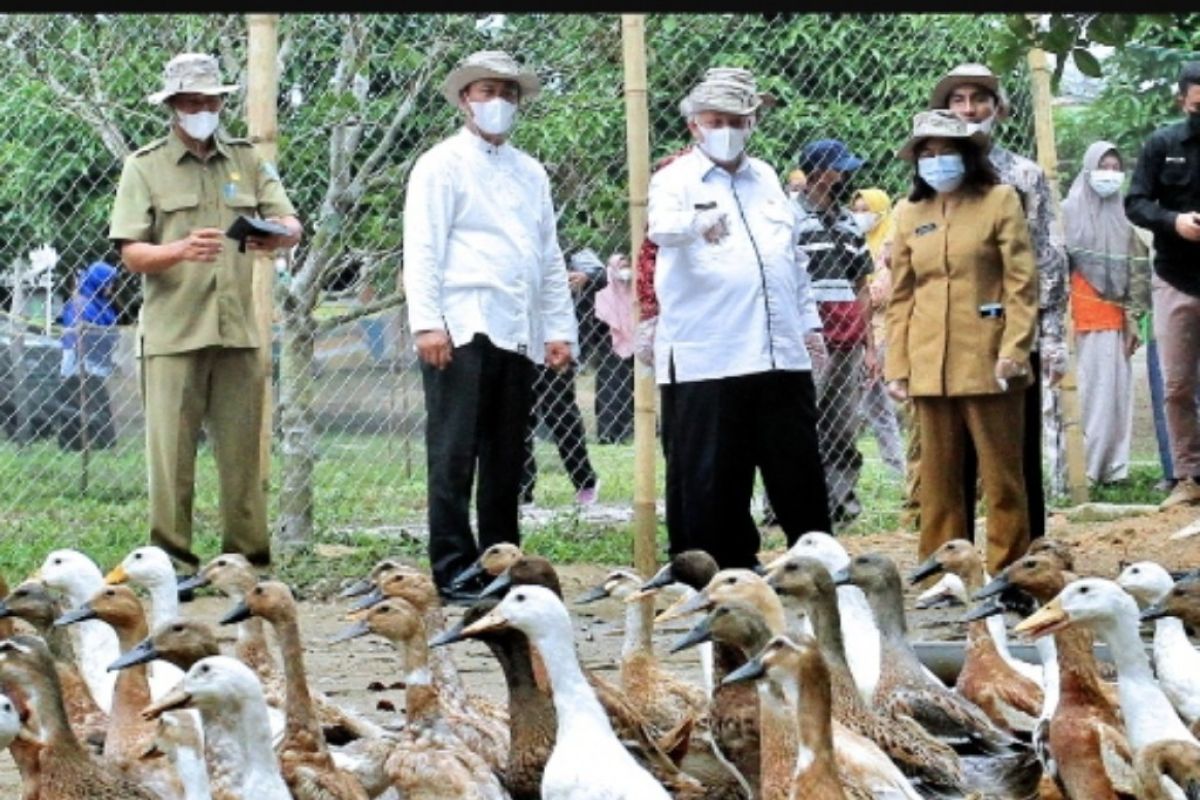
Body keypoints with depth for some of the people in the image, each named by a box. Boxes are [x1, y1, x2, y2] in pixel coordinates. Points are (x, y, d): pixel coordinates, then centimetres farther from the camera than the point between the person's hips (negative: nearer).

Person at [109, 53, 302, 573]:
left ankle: (249, 563, 9)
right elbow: (131, 254, -4)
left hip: (238, 332, 3)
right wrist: (180, 250, -24)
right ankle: (172, 564, 0)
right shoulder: (145, 168, 5)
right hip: (172, 334, -3)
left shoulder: (248, 161, 14)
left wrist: (278, 235, -19)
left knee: (242, 452, 4)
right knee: (171, 454, -5)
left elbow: (292, 226, 6)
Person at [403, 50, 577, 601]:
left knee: (506, 461, 7)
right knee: (454, 457, -6)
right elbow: (422, 250, -5)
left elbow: (550, 257, 21)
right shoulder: (442, 165, 3)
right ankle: (453, 573, -5)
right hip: (463, 330, -6)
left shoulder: (530, 173, 21)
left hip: (518, 334, 6)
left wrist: (560, 329, 13)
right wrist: (426, 323, -15)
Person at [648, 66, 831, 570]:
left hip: (782, 356, 5)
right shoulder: (676, 180, 1)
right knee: (710, 482, -2)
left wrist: (809, 321, 20)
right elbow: (661, 225, -22)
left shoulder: (766, 179, 19)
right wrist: (697, 222, -44)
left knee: (798, 472, 9)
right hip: (705, 360, -5)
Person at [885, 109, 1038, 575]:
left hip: (988, 362, -3)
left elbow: (1022, 284, -4)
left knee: (1003, 477, 2)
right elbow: (900, 297, 11)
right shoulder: (908, 214, 10)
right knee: (938, 481, 7)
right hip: (930, 367, 3)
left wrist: (1014, 349, -13)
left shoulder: (999, 201, 0)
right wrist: (896, 366, 5)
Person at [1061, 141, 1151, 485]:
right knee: (1090, 390, -7)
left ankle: (1113, 466, 6)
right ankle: (1080, 467, -6)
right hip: (1082, 318, -3)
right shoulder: (1070, 212, 2)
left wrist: (1133, 318, 3)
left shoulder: (1124, 216, 12)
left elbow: (1137, 271, 11)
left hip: (1115, 319, 3)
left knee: (1117, 389, 2)